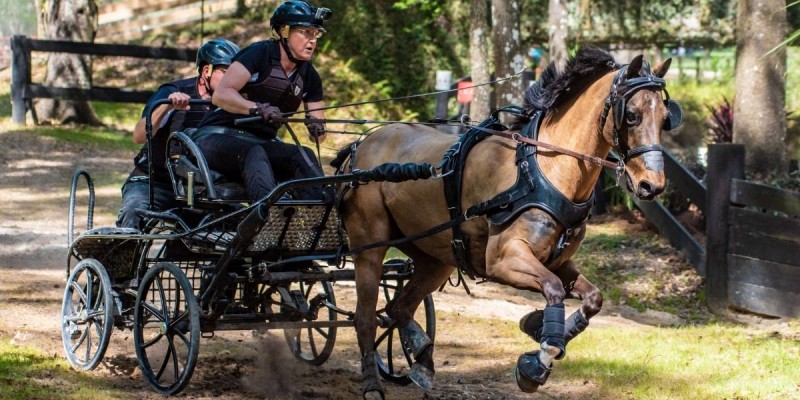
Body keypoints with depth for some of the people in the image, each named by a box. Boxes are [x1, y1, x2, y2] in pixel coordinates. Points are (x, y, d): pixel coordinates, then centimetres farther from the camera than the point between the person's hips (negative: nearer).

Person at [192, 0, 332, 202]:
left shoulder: (309, 76, 7)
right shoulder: (260, 53, -11)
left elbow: (317, 133, 7)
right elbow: (221, 94, -21)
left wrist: (317, 130, -18)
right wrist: (258, 108, -38)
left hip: (261, 143, 6)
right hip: (217, 138, -6)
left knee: (304, 156, -24)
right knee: (254, 153, -39)